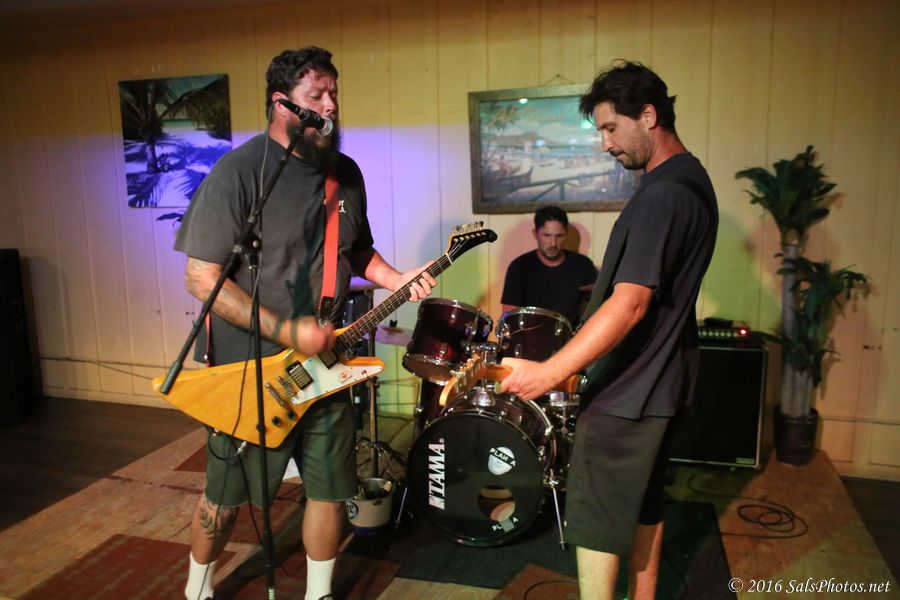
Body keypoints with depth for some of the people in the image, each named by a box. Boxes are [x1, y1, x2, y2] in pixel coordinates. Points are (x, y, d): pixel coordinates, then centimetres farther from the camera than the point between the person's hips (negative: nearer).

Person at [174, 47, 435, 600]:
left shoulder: (346, 173, 5)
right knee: (227, 495, 13)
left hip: (324, 365, 5)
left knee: (330, 487, 12)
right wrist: (286, 332, -22)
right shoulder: (240, 170, -15)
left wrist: (395, 279, -1)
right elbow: (202, 276, -18)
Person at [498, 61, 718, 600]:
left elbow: (630, 303, -30)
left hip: (626, 389, -10)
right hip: (660, 378, 10)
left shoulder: (662, 194, -22)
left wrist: (551, 371, -33)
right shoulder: (694, 178, 10)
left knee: (594, 522, 2)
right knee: (644, 504, 21)